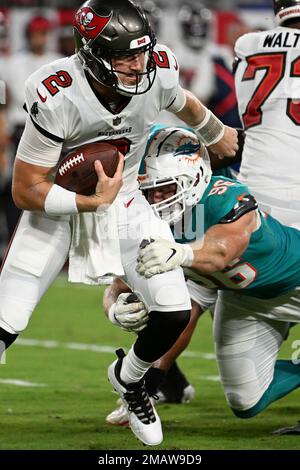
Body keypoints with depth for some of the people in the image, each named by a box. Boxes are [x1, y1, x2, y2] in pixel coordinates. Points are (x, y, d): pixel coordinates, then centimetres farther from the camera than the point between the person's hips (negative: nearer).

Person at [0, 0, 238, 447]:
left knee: (175, 313, -6)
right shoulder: (57, 97, -32)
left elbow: (183, 104, 10)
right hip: (59, 207, -4)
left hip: (125, 204, 4)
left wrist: (217, 134, 29)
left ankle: (129, 377, 26)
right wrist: (92, 202, -34)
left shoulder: (158, 72, -19)